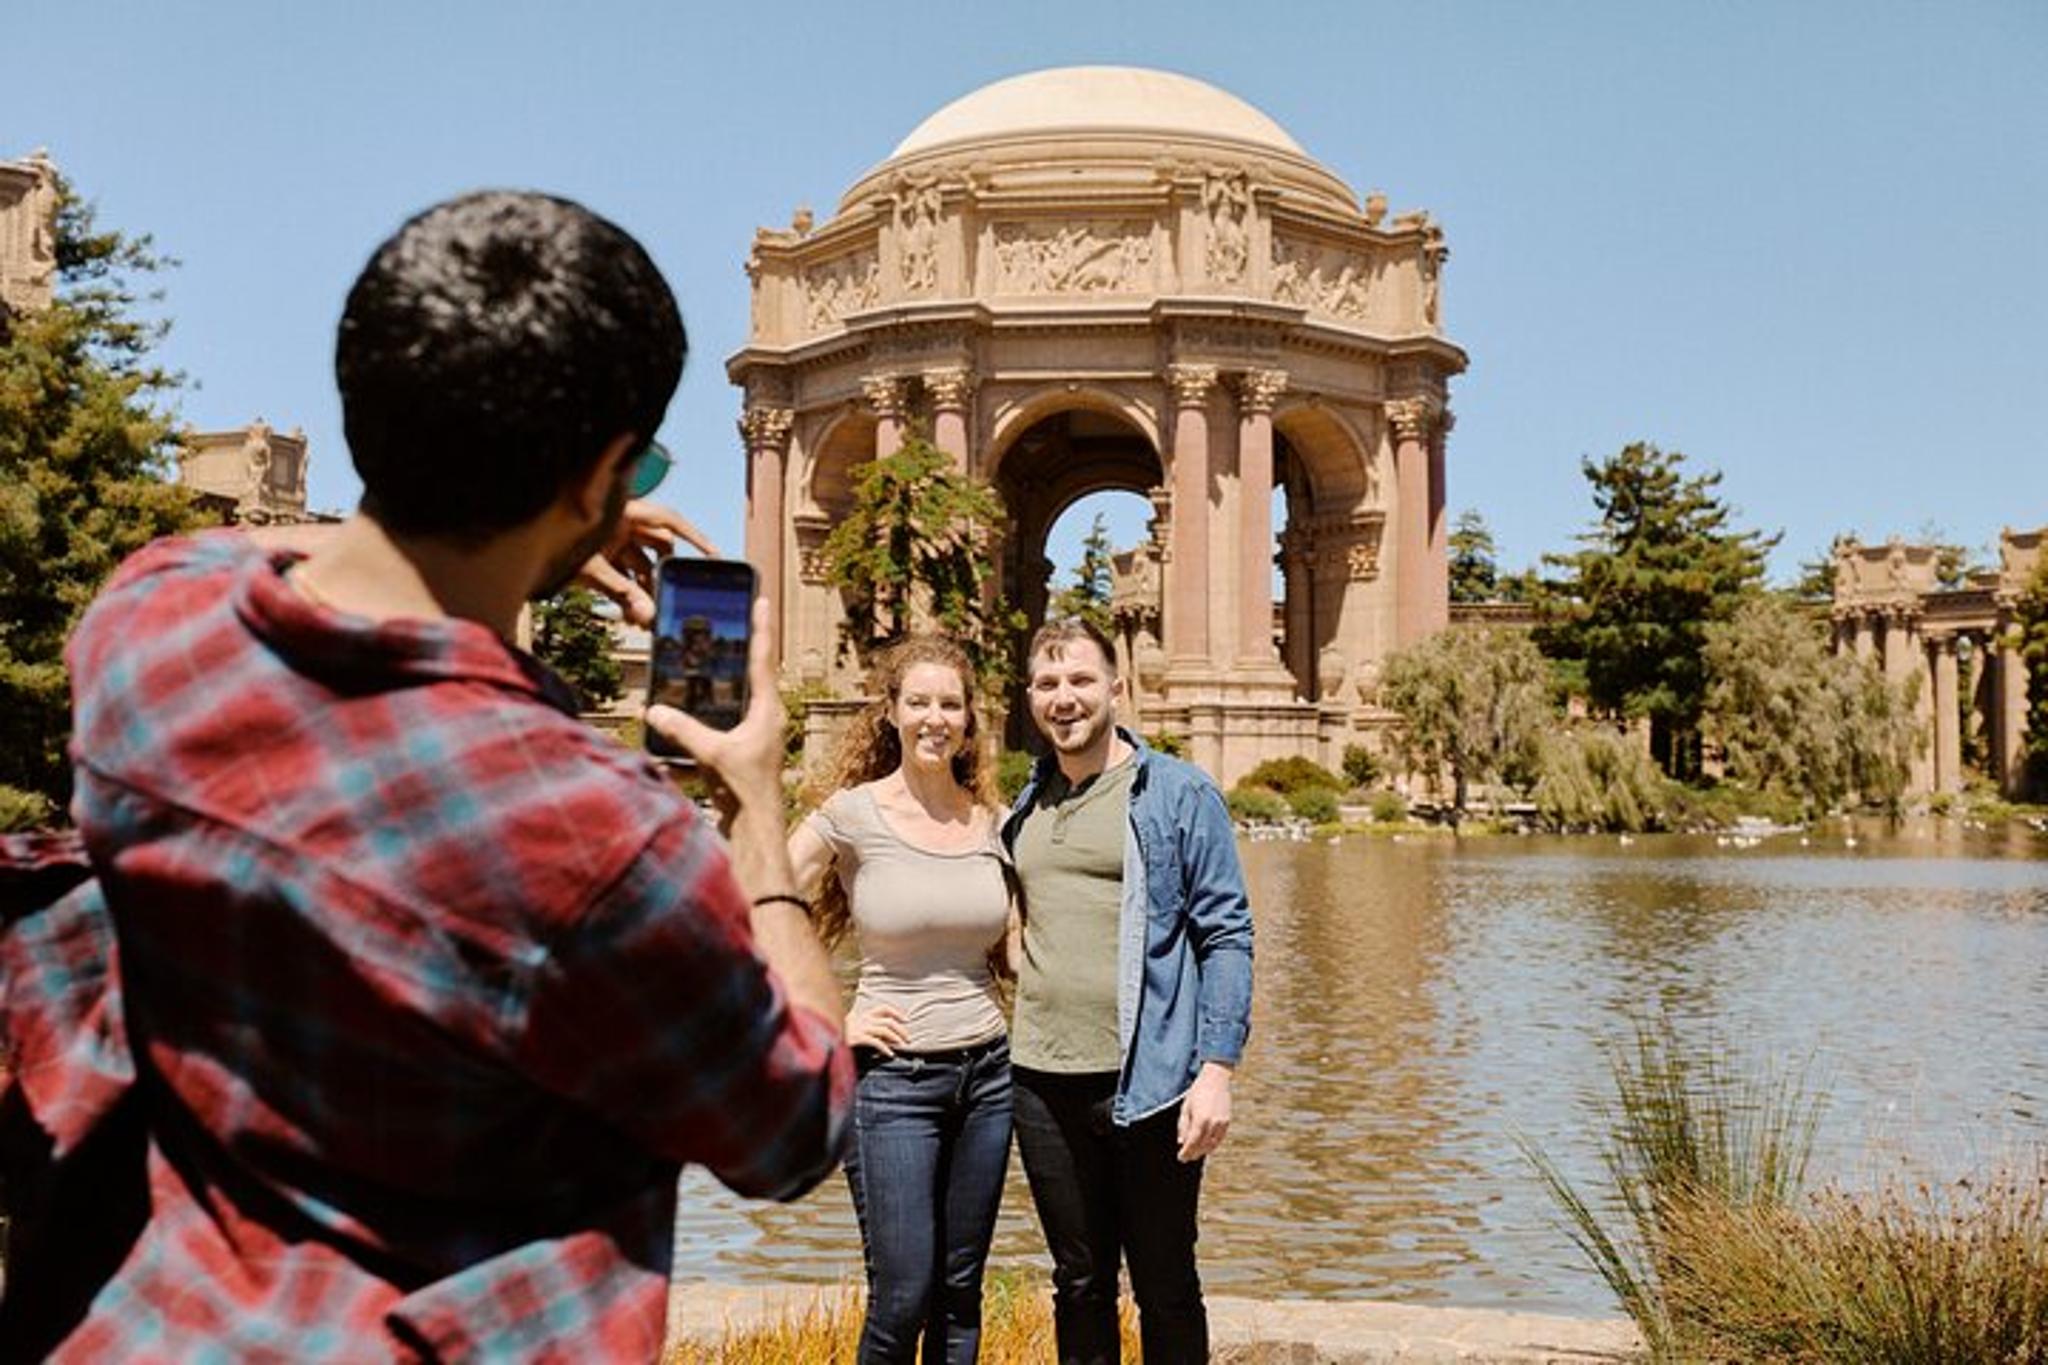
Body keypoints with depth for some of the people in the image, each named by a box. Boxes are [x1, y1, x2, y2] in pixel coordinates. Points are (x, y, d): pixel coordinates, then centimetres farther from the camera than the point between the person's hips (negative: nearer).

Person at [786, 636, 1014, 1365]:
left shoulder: (988, 819, 5)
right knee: (902, 1297, -2)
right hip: (895, 1078, -4)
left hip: (987, 1072, 4)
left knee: (960, 1291, 12)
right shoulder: (852, 813, -8)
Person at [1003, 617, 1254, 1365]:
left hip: (1147, 1084, -4)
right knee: (1078, 1285, 15)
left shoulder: (1180, 794, -3)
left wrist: (1217, 1068, -14)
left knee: (1166, 1290, 8)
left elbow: (1227, 935, -6)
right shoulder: (1024, 809, 12)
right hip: (1042, 1084, 4)